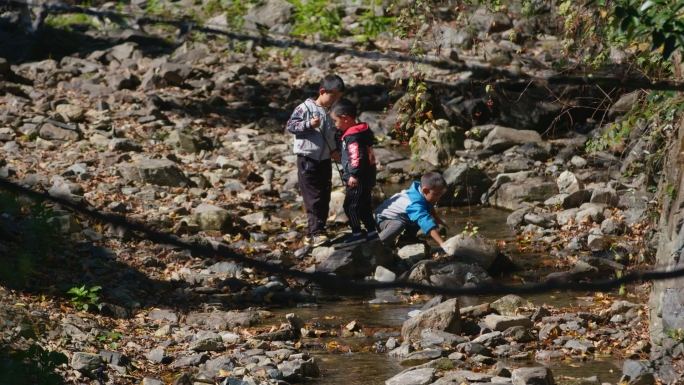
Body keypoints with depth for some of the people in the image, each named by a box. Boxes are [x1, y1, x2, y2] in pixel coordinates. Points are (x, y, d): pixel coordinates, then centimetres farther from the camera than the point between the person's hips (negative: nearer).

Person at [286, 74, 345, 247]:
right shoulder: (306, 108, -8)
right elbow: (290, 125, -9)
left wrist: (335, 150, 2)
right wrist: (309, 124, -23)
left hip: (325, 160, 7)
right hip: (308, 159, -7)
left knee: (324, 198, 8)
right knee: (313, 198, -10)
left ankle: (314, 233, 16)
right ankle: (315, 233, -11)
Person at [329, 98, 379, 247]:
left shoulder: (353, 136, -19)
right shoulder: (361, 132, 13)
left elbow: (358, 157, -29)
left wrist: (354, 175, -27)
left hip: (358, 180, -10)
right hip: (366, 179, 10)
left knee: (350, 205, -5)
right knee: (364, 206, 15)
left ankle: (357, 233, -3)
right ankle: (371, 233, 19)